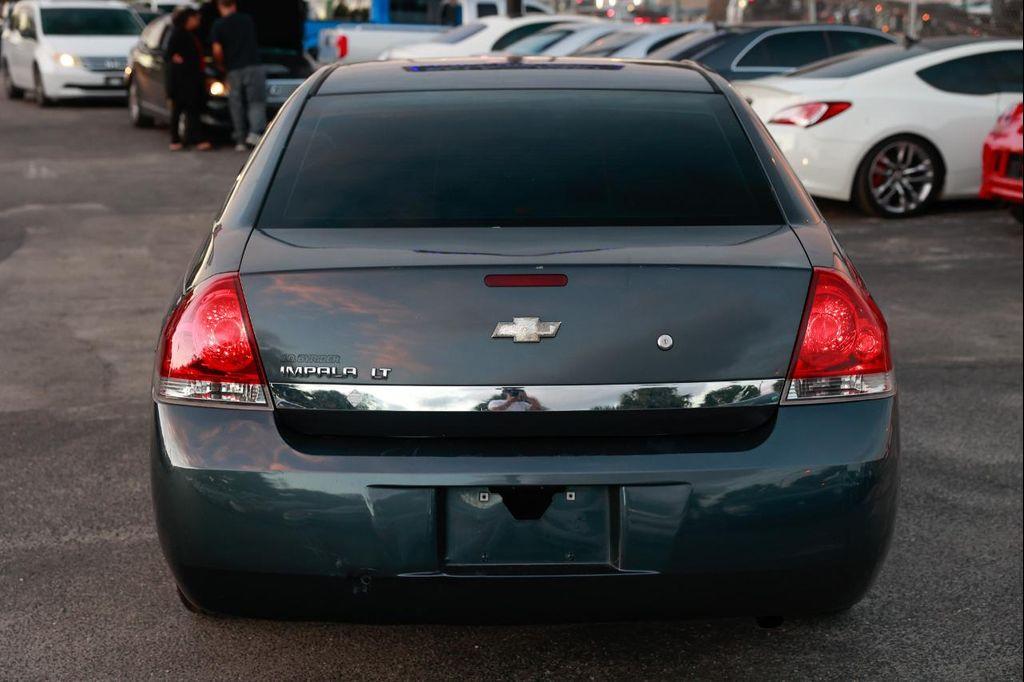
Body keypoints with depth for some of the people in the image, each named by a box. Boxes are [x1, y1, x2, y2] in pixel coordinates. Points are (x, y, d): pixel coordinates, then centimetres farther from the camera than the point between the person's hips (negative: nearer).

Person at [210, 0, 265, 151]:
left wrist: (221, 65, 12)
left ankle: (240, 141, 7)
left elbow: (217, 51, -6)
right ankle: (254, 132, -21)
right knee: (256, 101, 1)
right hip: (254, 66, 0)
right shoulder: (248, 20, 9)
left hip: (234, 70, 0)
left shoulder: (218, 25, 0)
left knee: (237, 105, 8)